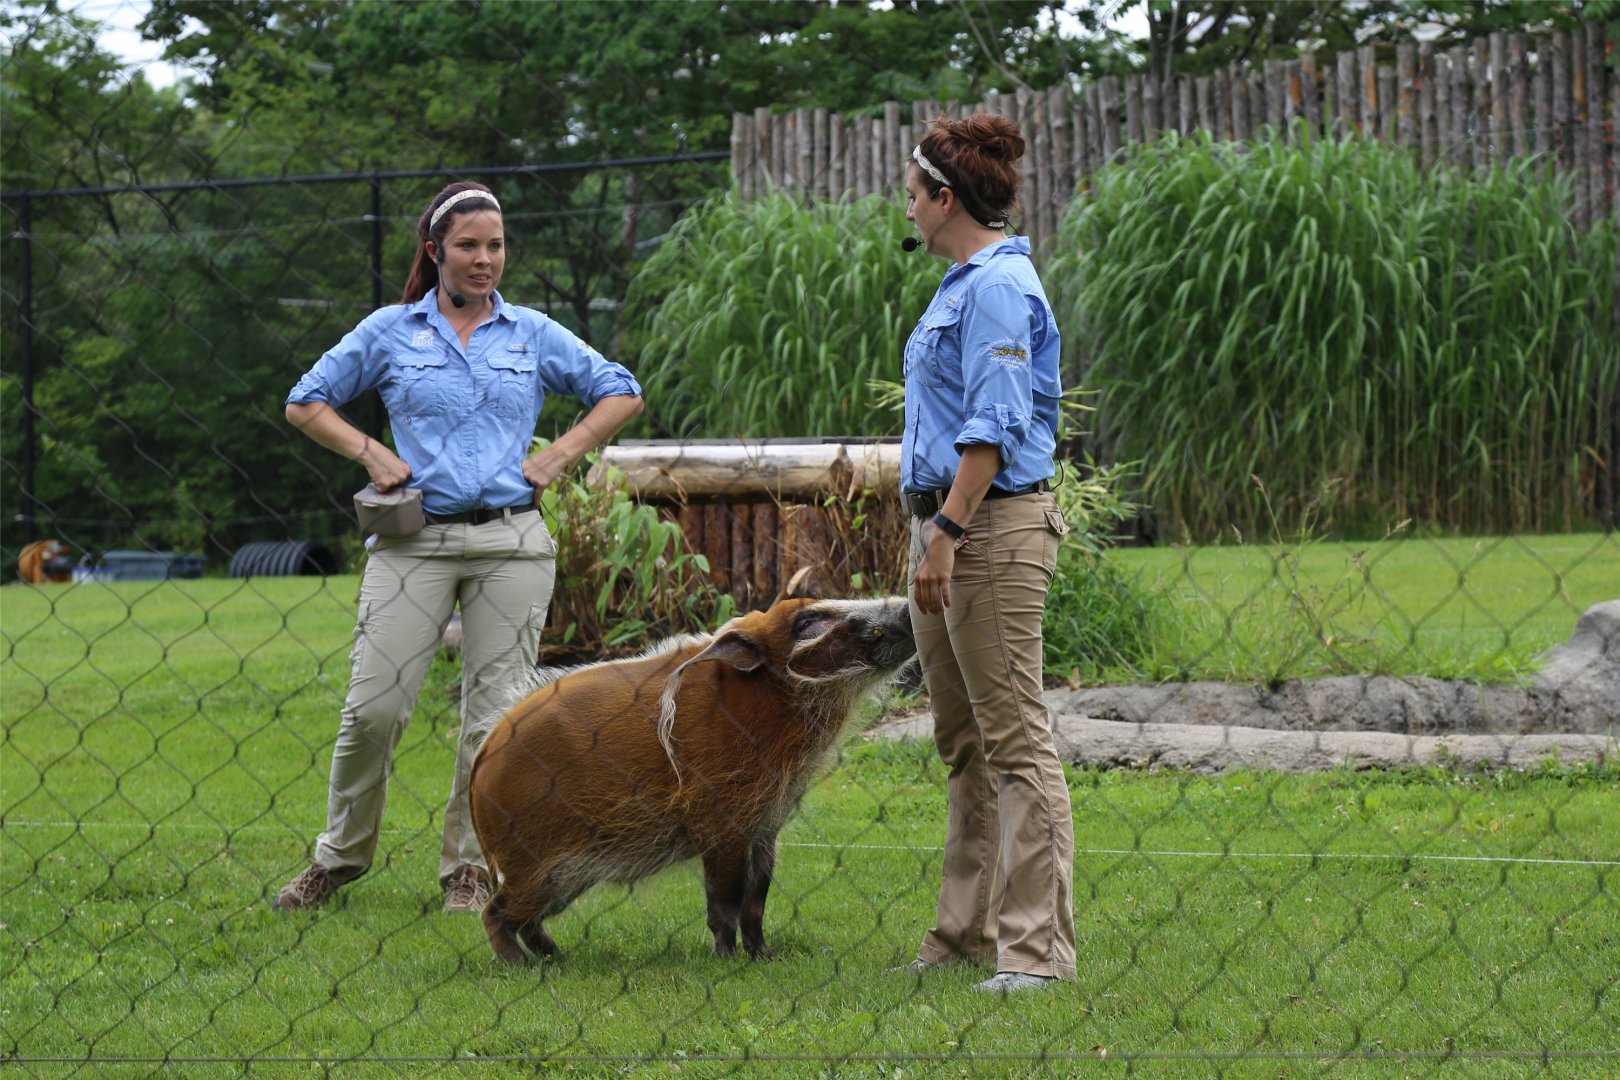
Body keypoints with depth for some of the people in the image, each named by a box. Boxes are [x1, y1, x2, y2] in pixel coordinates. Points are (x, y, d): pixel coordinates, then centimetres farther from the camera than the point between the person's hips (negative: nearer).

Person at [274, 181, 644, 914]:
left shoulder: (532, 334, 9)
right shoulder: (389, 332, 6)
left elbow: (621, 395, 15)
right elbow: (306, 404, 13)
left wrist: (560, 456, 2)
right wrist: (371, 454, -1)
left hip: (511, 542, 1)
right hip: (415, 542, -1)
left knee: (493, 714, 1)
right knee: (374, 705, -7)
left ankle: (470, 866, 14)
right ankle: (341, 854, 11)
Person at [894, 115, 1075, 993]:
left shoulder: (998, 287, -14)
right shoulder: (964, 282, 18)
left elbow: (993, 426, -21)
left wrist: (947, 534, -23)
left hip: (992, 524, -11)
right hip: (948, 525, 11)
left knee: (1015, 738, -10)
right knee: (964, 743, 14)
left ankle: (1036, 946, -11)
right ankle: (968, 932, 20)